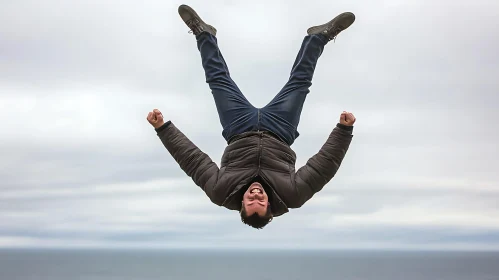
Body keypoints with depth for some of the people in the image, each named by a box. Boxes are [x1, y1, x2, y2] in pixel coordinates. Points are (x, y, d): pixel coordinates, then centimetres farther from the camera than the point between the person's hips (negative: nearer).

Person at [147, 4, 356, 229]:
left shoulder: (221, 192, -35)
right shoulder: (290, 196, -35)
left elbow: (191, 159, -29)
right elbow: (326, 164, -31)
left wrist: (161, 127, -27)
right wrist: (344, 128, -35)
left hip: (240, 132, 0)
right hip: (277, 132, 0)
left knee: (218, 79, 4)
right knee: (300, 81, 4)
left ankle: (203, 33, 32)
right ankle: (319, 35, 31)